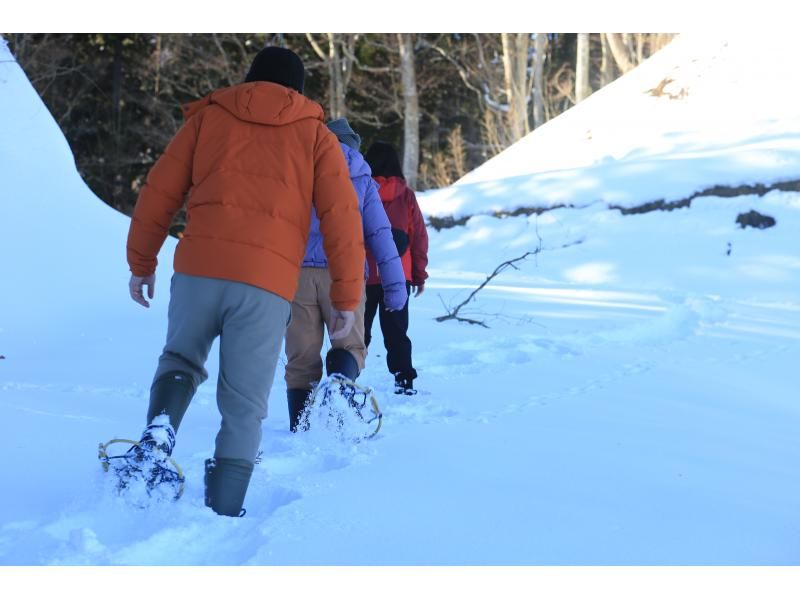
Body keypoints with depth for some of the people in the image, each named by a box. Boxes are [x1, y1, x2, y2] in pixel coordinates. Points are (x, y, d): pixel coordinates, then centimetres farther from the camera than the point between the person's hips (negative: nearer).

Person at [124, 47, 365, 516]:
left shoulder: (209, 116, 17)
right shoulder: (315, 134, 14)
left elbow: (159, 192, 13)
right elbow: (343, 218, 5)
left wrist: (142, 262, 23)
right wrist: (347, 297, 7)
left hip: (198, 268, 1)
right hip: (268, 283, -1)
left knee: (181, 359, 24)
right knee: (244, 407, 8)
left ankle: (160, 429, -4)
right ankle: (223, 512, 5)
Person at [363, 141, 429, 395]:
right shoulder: (406, 195, 1)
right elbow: (419, 236, 4)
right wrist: (419, 275, 11)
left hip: (363, 274, -1)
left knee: (359, 329, 8)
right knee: (396, 330, 8)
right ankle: (404, 379, 2)